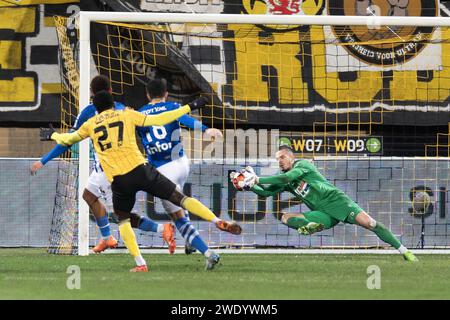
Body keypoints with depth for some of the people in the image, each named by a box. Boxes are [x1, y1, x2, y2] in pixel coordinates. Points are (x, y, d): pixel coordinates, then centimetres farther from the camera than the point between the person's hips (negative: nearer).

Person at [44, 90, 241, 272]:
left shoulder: (91, 124, 16)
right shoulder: (126, 115, 12)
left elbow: (69, 139, 31)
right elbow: (158, 120, 7)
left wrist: (53, 135, 53)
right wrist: (189, 108, 14)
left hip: (118, 180, 0)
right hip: (140, 170, 0)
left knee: (123, 219, 20)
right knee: (179, 198, 2)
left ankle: (140, 264, 6)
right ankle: (220, 223, -9)